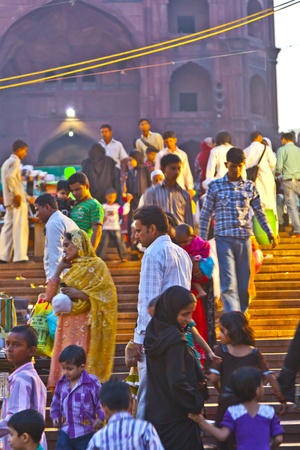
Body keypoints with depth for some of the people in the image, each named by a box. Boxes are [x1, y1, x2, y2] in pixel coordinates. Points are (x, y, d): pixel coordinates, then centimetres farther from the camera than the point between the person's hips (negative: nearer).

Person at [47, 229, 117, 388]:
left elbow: (106, 295, -11)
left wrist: (78, 294, -17)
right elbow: (51, 294, 15)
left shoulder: (96, 265, -3)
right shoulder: (72, 268, 17)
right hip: (68, 325, 7)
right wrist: (59, 269, 7)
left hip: (85, 325, -7)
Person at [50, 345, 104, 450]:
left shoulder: (92, 383, -13)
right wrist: (55, 416, -1)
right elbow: (56, 404, 15)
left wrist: (100, 417, -20)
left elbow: (101, 402, -5)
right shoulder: (61, 383, 3)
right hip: (65, 433, 4)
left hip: (86, 434, -4)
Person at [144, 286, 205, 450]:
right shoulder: (174, 340, -22)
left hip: (156, 412, 8)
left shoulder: (155, 330, 4)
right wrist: (197, 404, -14)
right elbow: (177, 382, -27)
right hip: (176, 419, -8)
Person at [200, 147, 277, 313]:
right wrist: (202, 241, 1)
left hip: (244, 239, 3)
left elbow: (259, 212, 15)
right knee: (228, 284, -11)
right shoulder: (215, 186, 1)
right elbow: (205, 215, 4)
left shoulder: (250, 187, 8)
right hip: (223, 239, -3)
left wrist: (270, 233, 6)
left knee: (244, 284, 7)